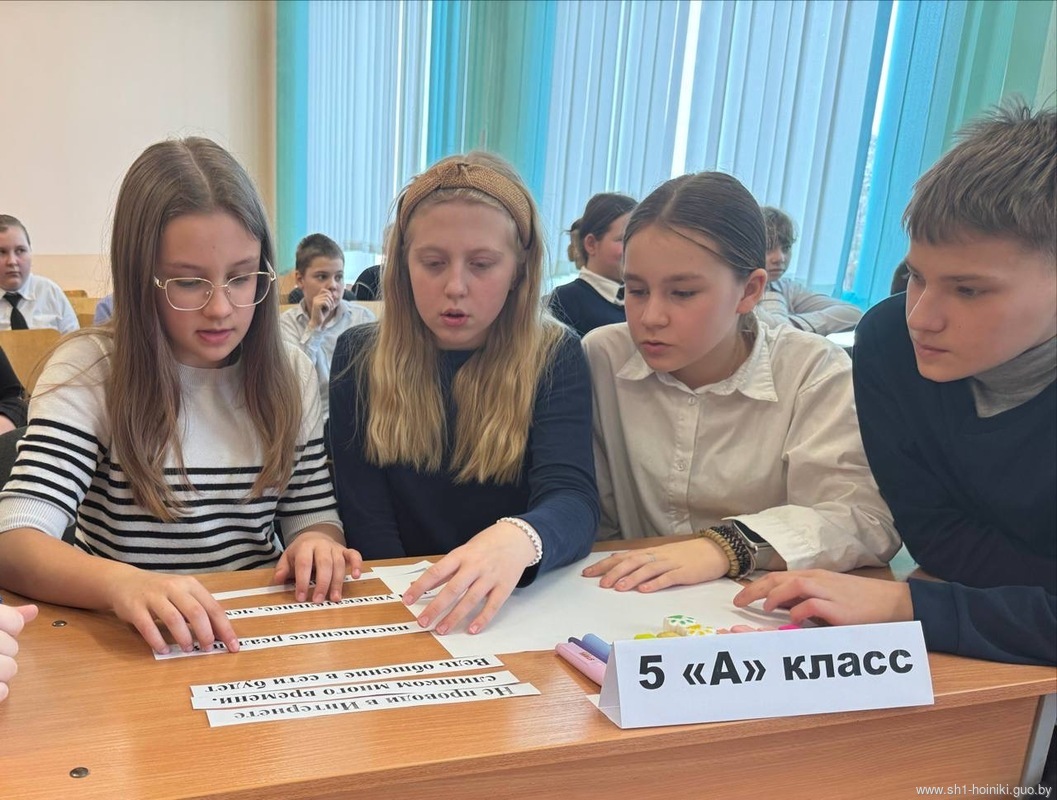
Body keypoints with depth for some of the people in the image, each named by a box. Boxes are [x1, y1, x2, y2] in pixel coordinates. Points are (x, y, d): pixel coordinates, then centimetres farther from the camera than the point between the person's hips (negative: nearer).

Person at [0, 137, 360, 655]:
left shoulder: (290, 376, 3)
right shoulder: (88, 371, -8)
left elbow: (314, 514, 9)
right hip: (133, 645, -2)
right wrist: (122, 583, -37)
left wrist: (318, 543, -15)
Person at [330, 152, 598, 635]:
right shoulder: (360, 359, 2)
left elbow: (574, 498, -17)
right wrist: (416, 610, -18)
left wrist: (518, 540, -39)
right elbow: (366, 523, -2)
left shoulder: (555, 357, -2)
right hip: (403, 608, 0)